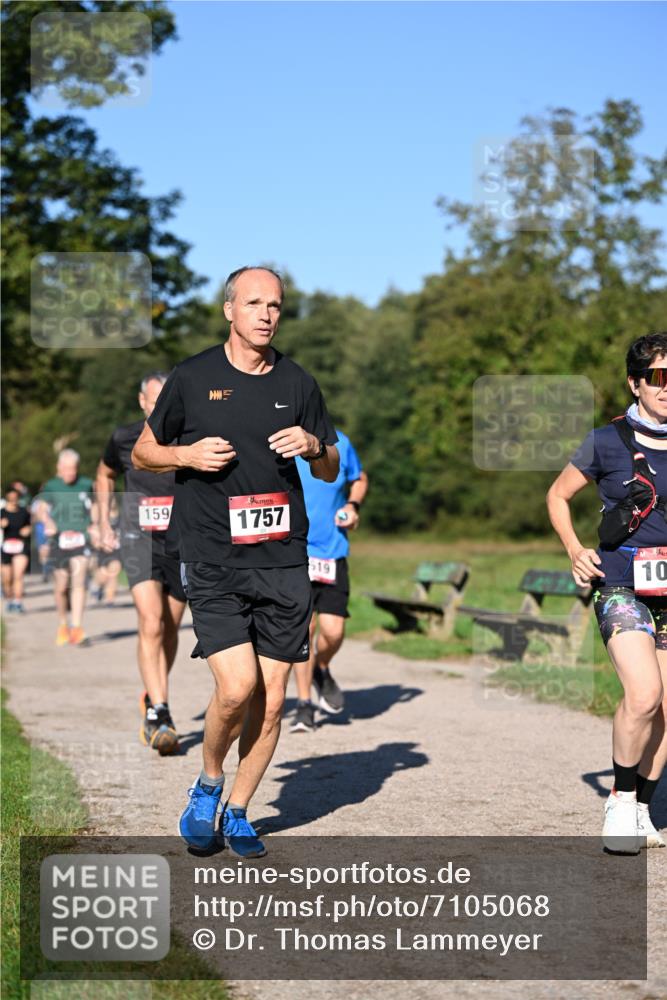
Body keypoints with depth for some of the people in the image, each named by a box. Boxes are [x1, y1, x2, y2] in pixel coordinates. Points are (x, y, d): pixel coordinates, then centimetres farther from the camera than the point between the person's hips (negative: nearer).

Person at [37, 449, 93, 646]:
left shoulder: (86, 485, 8)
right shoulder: (50, 487, 4)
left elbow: (93, 508, 21)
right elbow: (42, 509, -8)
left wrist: (94, 525, 5)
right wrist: (48, 522, -29)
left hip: (81, 539, 0)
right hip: (59, 541, 0)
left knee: (78, 582, -16)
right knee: (61, 587, 5)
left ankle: (77, 628, -19)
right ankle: (62, 625, 28)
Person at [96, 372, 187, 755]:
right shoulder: (125, 439, -4)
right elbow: (105, 475, 17)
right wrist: (105, 526, 14)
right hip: (140, 541, -2)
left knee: (170, 630, 11)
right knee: (151, 623, -19)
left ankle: (154, 701, 33)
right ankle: (159, 714, -20)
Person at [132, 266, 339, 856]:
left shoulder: (298, 384, 10)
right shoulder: (193, 378, 3)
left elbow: (331, 472, 18)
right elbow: (143, 453, 12)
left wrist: (314, 446, -5)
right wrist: (188, 454, -8)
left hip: (284, 562, 3)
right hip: (214, 562, -3)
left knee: (272, 701, 3)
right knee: (237, 686, -16)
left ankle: (238, 813, 21)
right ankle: (208, 785, 12)